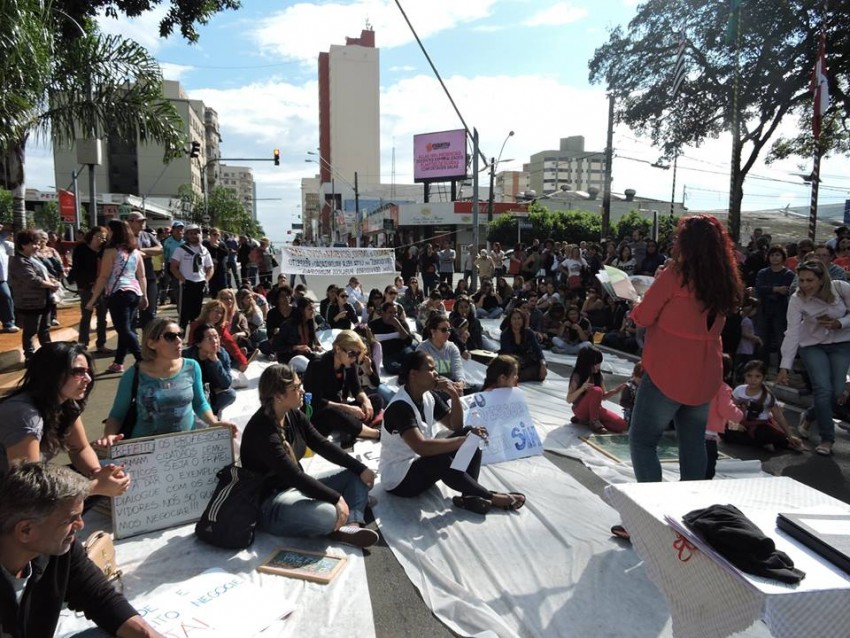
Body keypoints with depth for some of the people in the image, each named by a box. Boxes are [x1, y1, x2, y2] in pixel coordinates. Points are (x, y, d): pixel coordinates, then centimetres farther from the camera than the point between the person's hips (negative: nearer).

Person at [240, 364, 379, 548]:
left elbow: (322, 445, 5)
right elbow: (294, 475, -29)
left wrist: (361, 468, -1)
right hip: (269, 502, -10)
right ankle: (342, 525, -3)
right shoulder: (261, 432, -25)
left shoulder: (294, 415, 0)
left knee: (356, 476, 5)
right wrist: (336, 498, -28)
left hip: (297, 487, 10)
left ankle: (350, 525, -19)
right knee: (328, 514, -39)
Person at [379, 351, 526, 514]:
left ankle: (470, 496, -23)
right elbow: (421, 447, -37)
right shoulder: (400, 406, -25)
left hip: (424, 465, 8)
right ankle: (490, 497, -16)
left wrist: (454, 395, -12)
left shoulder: (428, 396, 0)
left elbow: (456, 426, 5)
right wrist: (465, 440, -33)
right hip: (398, 478, -8)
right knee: (441, 460, -36)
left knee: (471, 437, -8)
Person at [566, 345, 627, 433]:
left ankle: (587, 420, 5)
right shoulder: (577, 377, -16)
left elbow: (603, 396, 7)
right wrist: (582, 388, -33)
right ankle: (593, 421, -16)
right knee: (596, 390, -33)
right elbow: (569, 400, -19)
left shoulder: (598, 375, 1)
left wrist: (616, 390, -10)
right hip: (580, 410, -7)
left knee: (622, 425, -10)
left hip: (595, 408, 7)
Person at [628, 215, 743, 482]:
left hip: (667, 372, -7)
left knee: (642, 440, 3)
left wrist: (657, 285, 10)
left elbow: (642, 317, -9)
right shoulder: (724, 281, 6)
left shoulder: (675, 275, -14)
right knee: (694, 442, 16)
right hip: (705, 375, 7)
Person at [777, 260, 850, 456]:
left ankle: (809, 416, 28)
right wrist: (785, 367, -32)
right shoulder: (797, 299, -24)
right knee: (823, 389, -12)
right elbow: (792, 333, -27)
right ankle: (827, 438, 3)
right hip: (812, 345, -2)